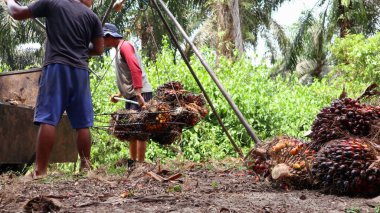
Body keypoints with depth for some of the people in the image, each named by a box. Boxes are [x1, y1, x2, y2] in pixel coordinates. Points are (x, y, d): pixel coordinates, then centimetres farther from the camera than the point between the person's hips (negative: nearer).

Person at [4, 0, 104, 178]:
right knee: (82, 123, 7)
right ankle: (85, 167, 8)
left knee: (48, 119, -9)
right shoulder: (92, 16, 10)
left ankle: (40, 171, -16)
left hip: (56, 67, -2)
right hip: (80, 71, 2)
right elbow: (99, 49, 10)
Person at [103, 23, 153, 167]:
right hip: (130, 95, 10)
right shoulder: (118, 49, 21)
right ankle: (131, 162, 12)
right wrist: (120, 94, 17)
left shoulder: (125, 45, -8)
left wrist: (138, 94, -27)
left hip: (139, 94, -10)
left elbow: (136, 70, -20)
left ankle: (140, 164, -14)